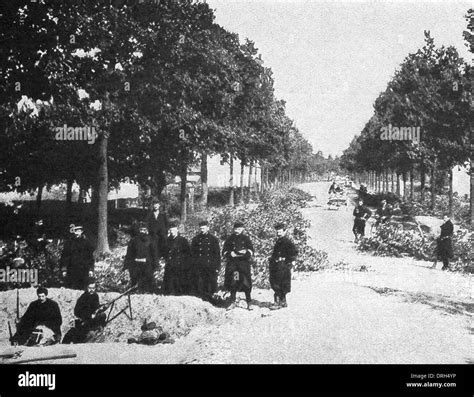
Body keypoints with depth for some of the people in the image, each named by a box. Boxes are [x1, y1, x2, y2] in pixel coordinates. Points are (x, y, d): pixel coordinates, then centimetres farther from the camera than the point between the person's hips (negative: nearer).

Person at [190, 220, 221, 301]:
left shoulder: (213, 239, 9)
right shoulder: (195, 239, 12)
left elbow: (217, 254, 8)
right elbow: (192, 253, 11)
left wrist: (217, 267, 1)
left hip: (210, 267, 0)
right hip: (198, 267, 0)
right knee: (198, 285, -5)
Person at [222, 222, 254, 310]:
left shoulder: (246, 239, 10)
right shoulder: (230, 239, 11)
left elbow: (251, 251, 7)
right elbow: (224, 252, 10)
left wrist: (246, 252, -13)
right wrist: (231, 254, -9)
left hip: (244, 263, -1)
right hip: (232, 264, 1)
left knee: (246, 284, -5)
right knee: (233, 283, 1)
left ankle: (249, 303, 1)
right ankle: (232, 302, 12)